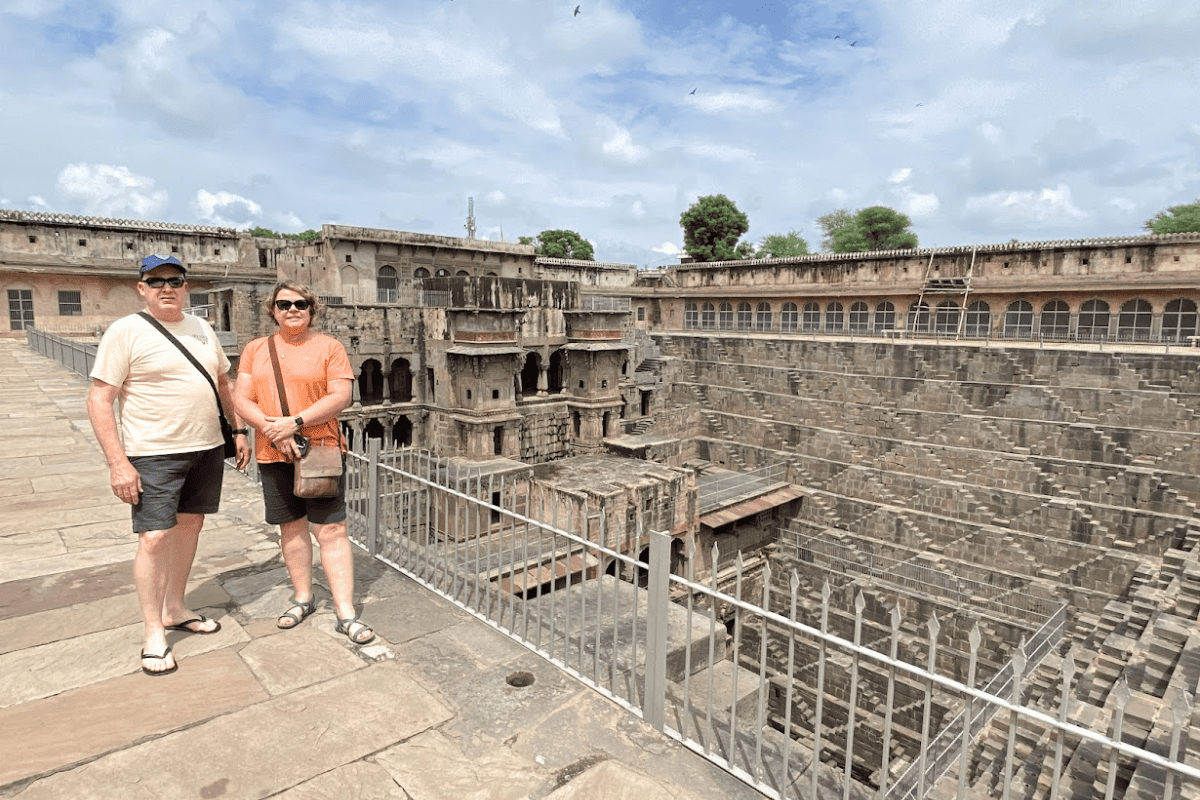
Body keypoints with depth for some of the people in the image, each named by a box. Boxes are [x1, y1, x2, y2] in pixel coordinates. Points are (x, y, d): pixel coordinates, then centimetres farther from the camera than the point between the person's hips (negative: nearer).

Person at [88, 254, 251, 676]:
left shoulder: (201, 328, 10)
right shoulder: (126, 332, -8)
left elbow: (224, 381, 19)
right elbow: (100, 400, -11)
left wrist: (239, 430, 12)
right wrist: (118, 463, -17)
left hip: (207, 448, 6)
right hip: (155, 454, -6)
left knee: (189, 526, 14)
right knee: (154, 538, -7)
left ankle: (175, 609, 30)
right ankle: (153, 634, 8)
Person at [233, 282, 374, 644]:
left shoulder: (329, 346, 1)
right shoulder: (255, 349, 10)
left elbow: (340, 396, -9)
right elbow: (242, 400, 3)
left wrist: (295, 422, -19)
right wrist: (273, 430, -14)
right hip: (274, 455, 3)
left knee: (332, 530, -3)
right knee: (291, 528, 13)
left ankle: (345, 612, 2)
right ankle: (303, 597, 30)